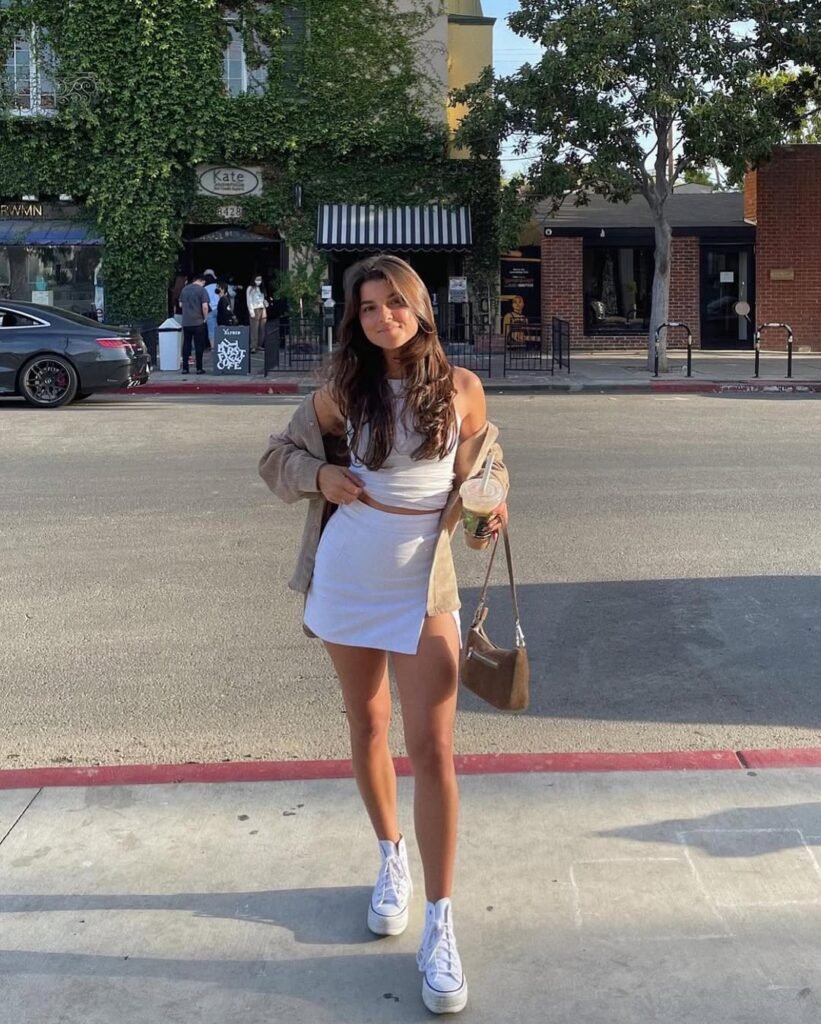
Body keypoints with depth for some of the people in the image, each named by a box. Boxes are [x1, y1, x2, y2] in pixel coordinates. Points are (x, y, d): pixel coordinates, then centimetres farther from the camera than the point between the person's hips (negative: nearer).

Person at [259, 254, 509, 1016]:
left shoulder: (460, 389, -3)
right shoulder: (341, 392, -2)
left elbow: (486, 461, 11)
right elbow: (279, 457, 8)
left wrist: (492, 501, -11)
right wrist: (319, 476, -13)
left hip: (423, 586, -2)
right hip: (345, 581, 2)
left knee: (432, 747, -6)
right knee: (366, 725, 15)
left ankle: (439, 923, 3)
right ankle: (390, 858, 38)